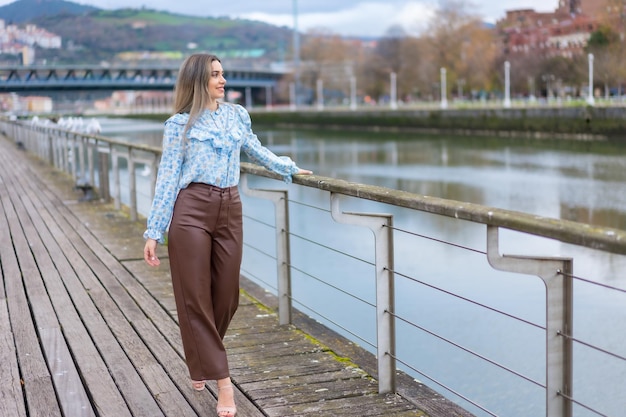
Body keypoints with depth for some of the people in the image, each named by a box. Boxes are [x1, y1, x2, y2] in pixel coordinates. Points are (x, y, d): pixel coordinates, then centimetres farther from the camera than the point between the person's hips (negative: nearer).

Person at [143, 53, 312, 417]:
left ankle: (203, 358, 33)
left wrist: (290, 168, 39)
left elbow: (256, 150, 31)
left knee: (226, 296, 6)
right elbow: (168, 179, -1)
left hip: (230, 211, 4)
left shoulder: (237, 115, 13)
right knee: (195, 297, -3)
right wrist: (154, 233, -6)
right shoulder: (180, 124, 1)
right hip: (191, 210, -4)